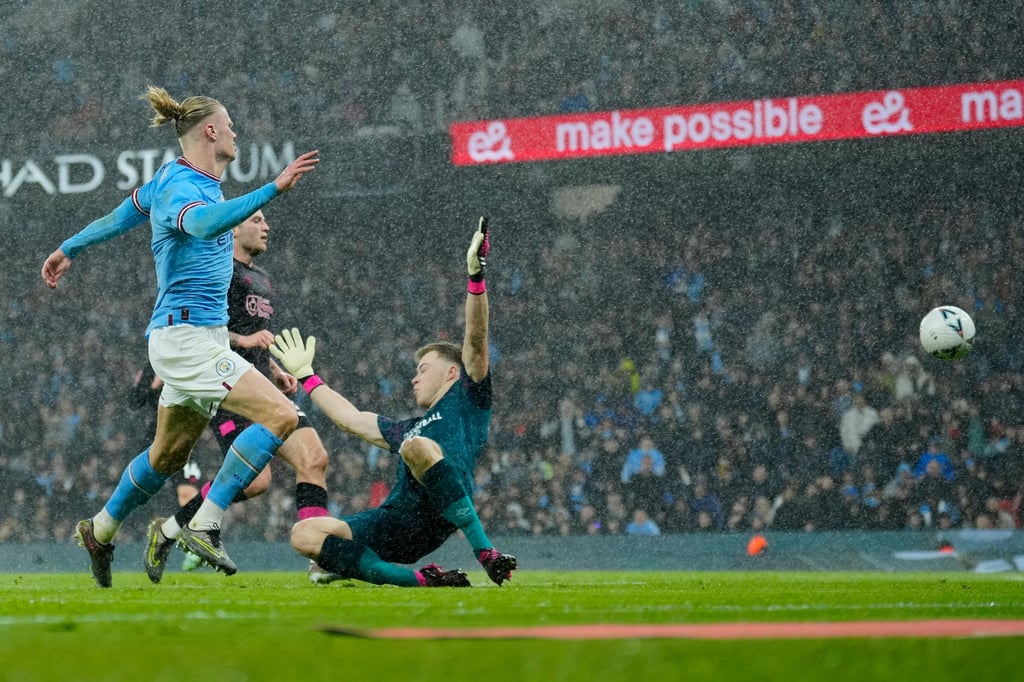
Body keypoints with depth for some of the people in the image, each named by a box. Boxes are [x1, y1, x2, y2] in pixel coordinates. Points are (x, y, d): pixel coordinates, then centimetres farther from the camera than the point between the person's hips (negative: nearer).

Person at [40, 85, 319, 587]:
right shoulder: (180, 188, -18)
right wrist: (274, 189, -49)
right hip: (187, 336, -10)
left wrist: (69, 249, 42)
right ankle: (204, 525, -19)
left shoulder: (174, 179, 12)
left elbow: (120, 216, 27)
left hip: (198, 338, 10)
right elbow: (206, 224, -42)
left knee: (169, 455, 21)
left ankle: (100, 531, 38)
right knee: (280, 415, -20)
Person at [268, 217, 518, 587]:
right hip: (393, 524, 7)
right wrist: (306, 376, 53)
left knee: (417, 445, -37)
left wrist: (475, 276, -6)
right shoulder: (407, 429, 38)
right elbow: (350, 418, 45)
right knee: (304, 535, -14)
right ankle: (419, 579, -25)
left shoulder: (468, 399, 18)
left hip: (437, 515, -7)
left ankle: (486, 552, -30)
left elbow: (475, 341, 5)